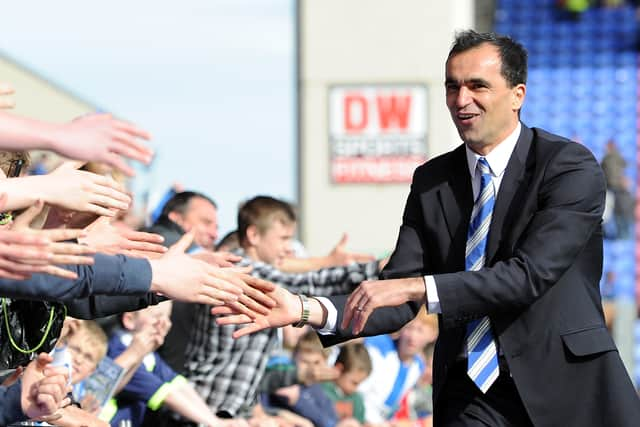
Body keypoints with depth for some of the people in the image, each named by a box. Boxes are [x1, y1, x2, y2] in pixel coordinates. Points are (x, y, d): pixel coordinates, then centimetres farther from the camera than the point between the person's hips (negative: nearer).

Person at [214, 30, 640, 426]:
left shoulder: (572, 166, -8)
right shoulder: (432, 181, 7)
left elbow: (529, 274, -21)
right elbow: (396, 302, 2)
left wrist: (414, 287, -27)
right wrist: (308, 311, -16)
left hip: (568, 390, -3)